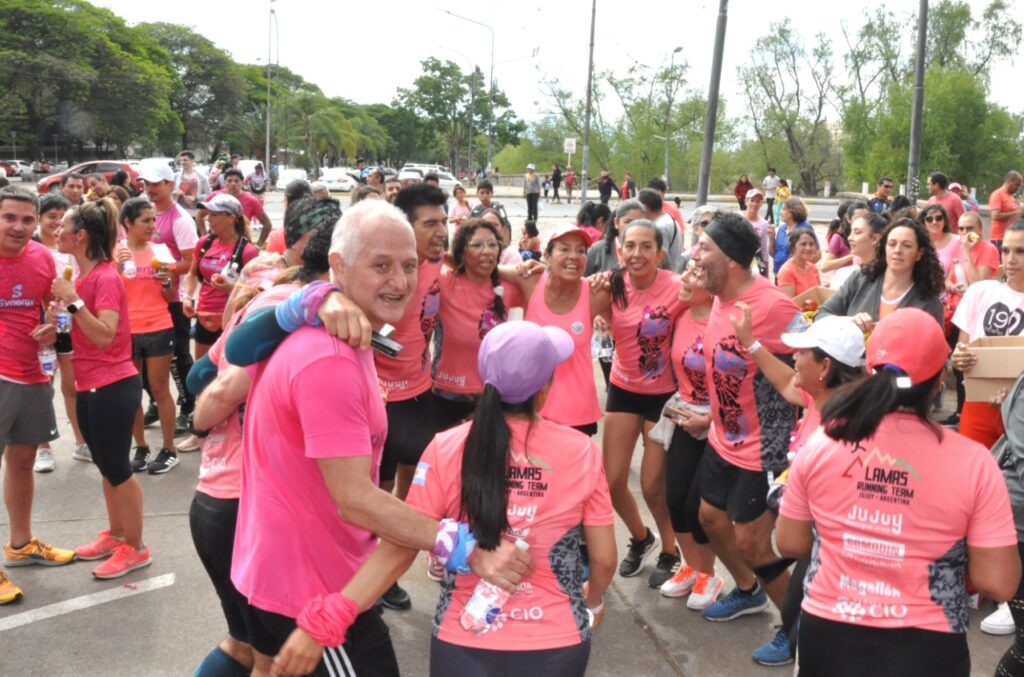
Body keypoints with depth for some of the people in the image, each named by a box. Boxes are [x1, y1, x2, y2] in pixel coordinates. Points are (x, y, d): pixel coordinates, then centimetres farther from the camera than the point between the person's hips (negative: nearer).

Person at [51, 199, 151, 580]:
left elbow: (105, 336, -26)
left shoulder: (106, 278, -17)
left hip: (114, 387, -9)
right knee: (106, 466, 18)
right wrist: (59, 314, 2)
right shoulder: (83, 276, 11)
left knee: (117, 467, -1)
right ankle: (115, 534, 33)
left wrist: (73, 300, -28)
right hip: (90, 386, 9)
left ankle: (135, 548, 11)